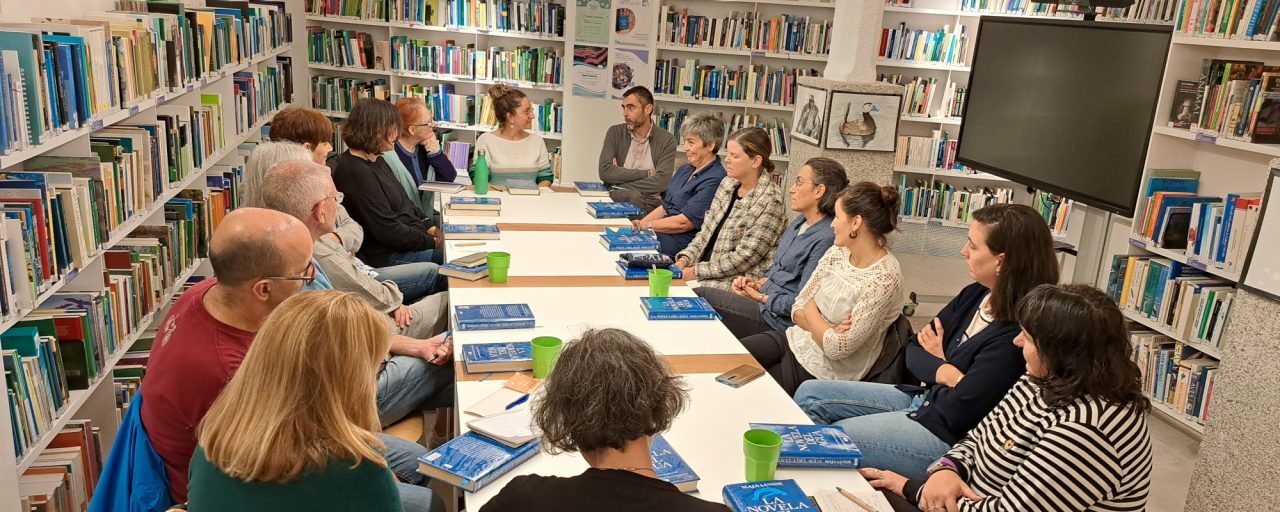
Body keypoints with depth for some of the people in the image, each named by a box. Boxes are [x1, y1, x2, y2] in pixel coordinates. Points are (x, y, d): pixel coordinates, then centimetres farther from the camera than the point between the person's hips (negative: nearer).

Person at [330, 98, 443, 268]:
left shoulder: (377, 161, 12)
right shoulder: (356, 172, -19)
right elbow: (388, 231, -21)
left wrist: (430, 228, 3)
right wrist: (434, 242, -15)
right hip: (387, 256, -10)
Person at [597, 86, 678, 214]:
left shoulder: (666, 140, 1)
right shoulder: (615, 133, 8)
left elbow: (661, 181, -12)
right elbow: (605, 171, -6)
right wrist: (646, 174, -9)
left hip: (650, 202, 0)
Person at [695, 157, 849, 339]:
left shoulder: (826, 239, -20)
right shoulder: (799, 222, 11)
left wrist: (760, 297, -10)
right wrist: (756, 282, 1)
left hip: (779, 317, -9)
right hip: (764, 295, 9)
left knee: (700, 296, -13)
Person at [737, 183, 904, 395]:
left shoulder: (884, 278, -22)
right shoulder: (836, 253, 1)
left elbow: (836, 348, -24)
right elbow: (798, 310, 3)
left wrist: (811, 311, -9)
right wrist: (826, 330, -16)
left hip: (823, 372, -6)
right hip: (797, 340, 6)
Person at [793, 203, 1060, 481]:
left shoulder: (1014, 336, -27)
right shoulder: (976, 295, 0)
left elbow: (957, 413, -24)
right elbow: (914, 349, 5)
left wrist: (935, 363, -6)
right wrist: (944, 372, -16)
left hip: (947, 437, -9)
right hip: (923, 397, 9)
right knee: (810, 395, 5)